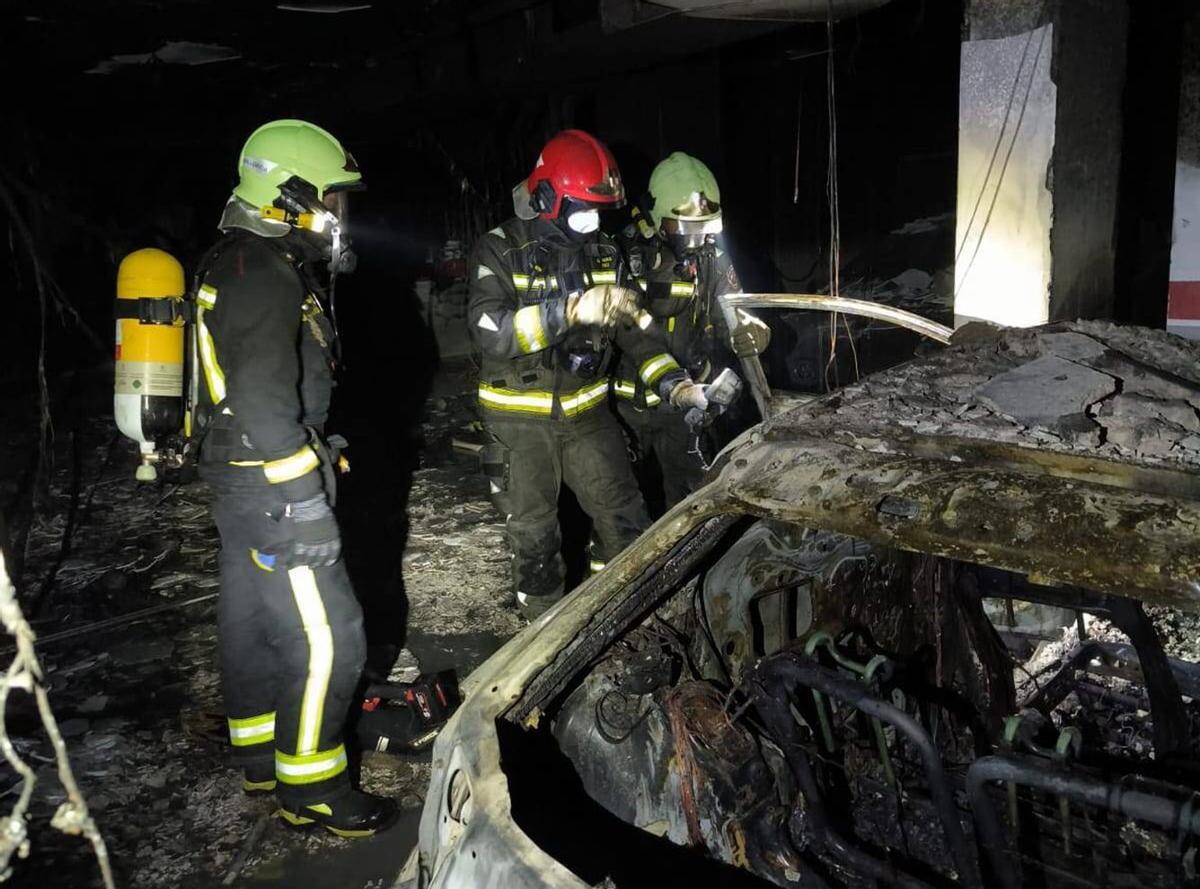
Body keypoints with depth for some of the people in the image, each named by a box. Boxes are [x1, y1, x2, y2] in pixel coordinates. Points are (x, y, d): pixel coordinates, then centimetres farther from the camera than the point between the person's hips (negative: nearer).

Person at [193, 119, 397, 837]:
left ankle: (261, 754, 36)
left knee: (252, 616, 20)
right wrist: (309, 506, -25)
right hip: (271, 489, -11)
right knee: (326, 638, -3)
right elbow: (268, 407, -29)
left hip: (239, 480, 11)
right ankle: (309, 787, 11)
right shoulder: (264, 278, -22)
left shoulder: (241, 265, 12)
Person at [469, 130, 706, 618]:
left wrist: (672, 381, -9)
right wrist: (571, 310, -39)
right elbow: (489, 331, -28)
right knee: (534, 533, 7)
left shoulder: (603, 253, 3)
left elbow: (632, 325, 6)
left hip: (585, 409, 4)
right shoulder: (499, 251, -13)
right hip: (520, 416, -4)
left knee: (625, 518, 6)